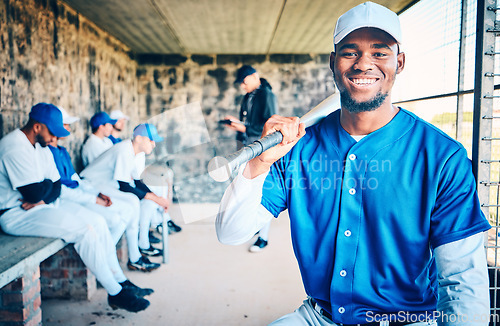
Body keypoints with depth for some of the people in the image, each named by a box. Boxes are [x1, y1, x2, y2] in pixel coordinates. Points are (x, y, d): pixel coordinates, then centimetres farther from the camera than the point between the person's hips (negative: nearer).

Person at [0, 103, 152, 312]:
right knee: (84, 229, -22)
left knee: (97, 221, -2)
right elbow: (34, 193, -25)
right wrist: (47, 183, -3)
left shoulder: (41, 147, 12)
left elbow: (56, 186, 8)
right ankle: (115, 293, -12)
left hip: (43, 204, 10)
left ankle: (120, 281, 5)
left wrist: (43, 199, -13)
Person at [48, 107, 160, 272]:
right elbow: (58, 190, -20)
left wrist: (98, 193, 4)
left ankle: (134, 258, 12)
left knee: (128, 207, 2)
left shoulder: (62, 151, 17)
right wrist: (94, 200, -17)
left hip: (80, 192, 10)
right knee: (115, 219, -24)